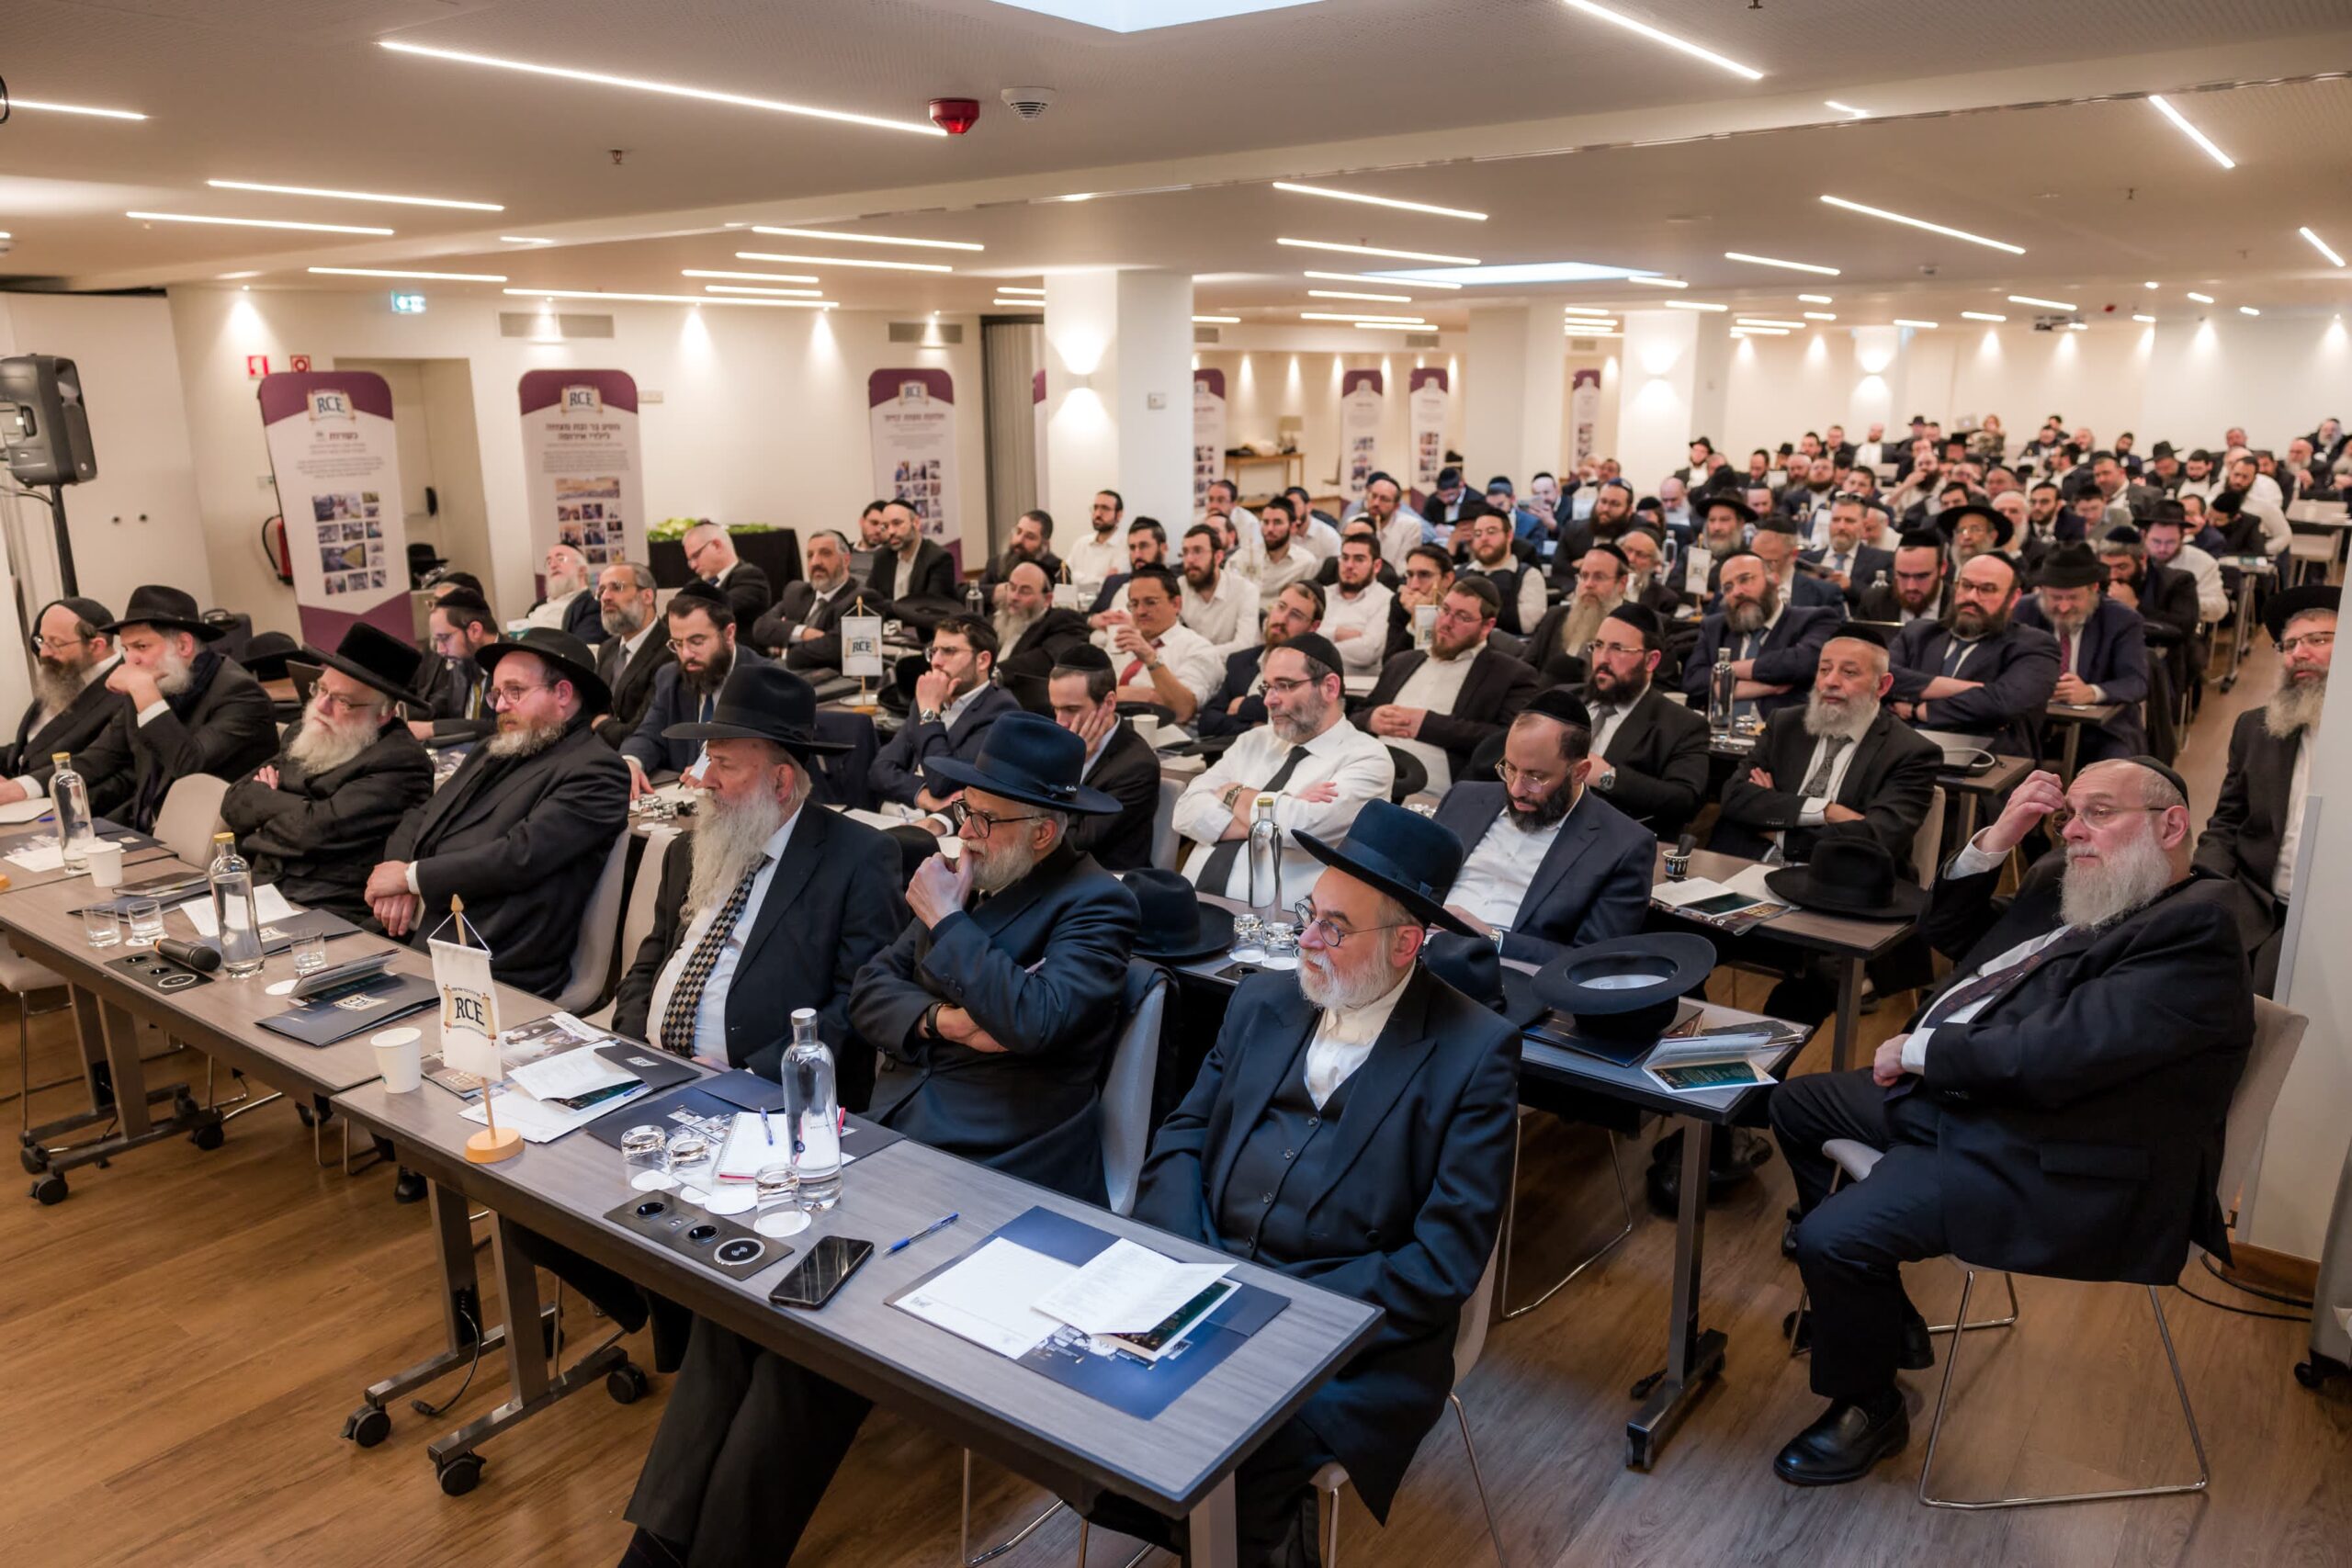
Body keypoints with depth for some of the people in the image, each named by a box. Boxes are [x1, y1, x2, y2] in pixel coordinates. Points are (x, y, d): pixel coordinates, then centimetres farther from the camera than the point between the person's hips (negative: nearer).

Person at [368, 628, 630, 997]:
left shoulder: (595, 772, -8)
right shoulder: (491, 752, 19)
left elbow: (520, 855, -17)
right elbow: (421, 817, 19)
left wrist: (411, 876, -9)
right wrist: (397, 885, -2)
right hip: (410, 937, 8)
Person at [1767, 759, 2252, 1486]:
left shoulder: (2194, 935, -17)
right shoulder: (2057, 885, 12)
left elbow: (2054, 1055, -27)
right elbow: (1949, 931, 22)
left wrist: (1917, 1051, -14)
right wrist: (1997, 839, 6)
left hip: (2044, 1166, -10)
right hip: (1943, 1098, 11)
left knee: (1830, 1234, -22)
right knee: (1796, 1103, 17)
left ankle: (1869, 1408, 8)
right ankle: (1873, 1306, 26)